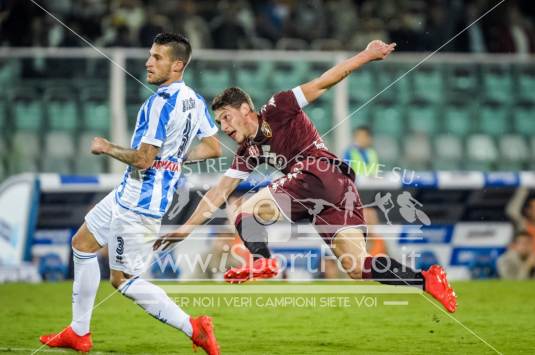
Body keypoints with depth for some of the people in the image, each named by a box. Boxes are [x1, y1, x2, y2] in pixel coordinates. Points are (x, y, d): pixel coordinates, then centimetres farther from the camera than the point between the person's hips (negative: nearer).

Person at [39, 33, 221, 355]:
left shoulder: (161, 103, -23)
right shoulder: (195, 101, 5)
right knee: (83, 243, 19)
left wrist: (107, 148, -9)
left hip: (138, 203, -10)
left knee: (123, 280, -2)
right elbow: (214, 148, 13)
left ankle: (192, 327, -2)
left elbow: (142, 159, -25)